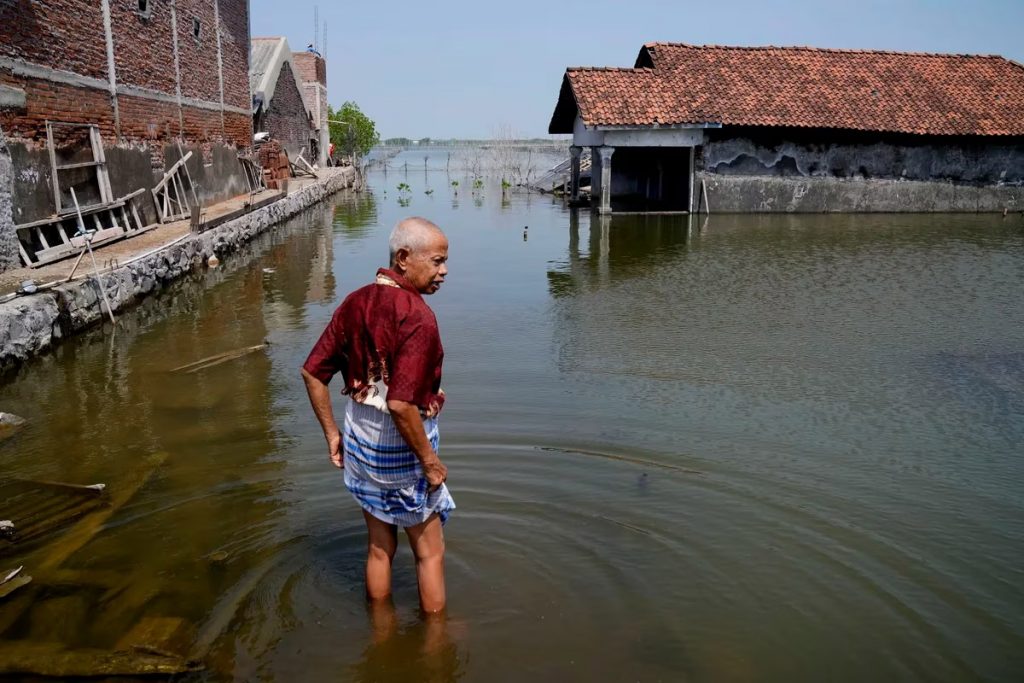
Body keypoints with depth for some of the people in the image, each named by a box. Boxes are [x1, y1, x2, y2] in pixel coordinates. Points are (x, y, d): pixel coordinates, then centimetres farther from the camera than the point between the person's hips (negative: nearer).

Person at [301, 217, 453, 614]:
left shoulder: (356, 302, -1)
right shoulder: (417, 317, -25)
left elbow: (312, 372, 2)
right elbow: (401, 404, -31)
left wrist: (332, 433, 9)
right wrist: (429, 460, -18)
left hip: (359, 441, 7)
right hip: (400, 448, -7)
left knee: (379, 546, 24)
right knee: (429, 550, 14)